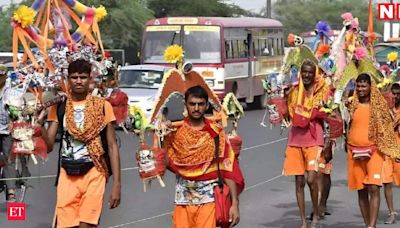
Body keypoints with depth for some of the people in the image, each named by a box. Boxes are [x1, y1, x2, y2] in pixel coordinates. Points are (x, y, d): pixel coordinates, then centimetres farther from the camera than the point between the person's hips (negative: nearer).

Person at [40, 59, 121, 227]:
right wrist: (38, 125, -17)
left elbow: (112, 146, 2)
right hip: (68, 175, 2)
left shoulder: (102, 106, 1)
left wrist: (117, 183, -4)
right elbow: (48, 145, 1)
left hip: (93, 173, -2)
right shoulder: (58, 107, 6)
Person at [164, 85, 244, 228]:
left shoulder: (216, 133, -2)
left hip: (208, 198, -1)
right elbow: (165, 163, -4)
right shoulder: (175, 131, 1)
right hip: (183, 198, 2)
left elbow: (228, 169, -3)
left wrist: (235, 203, -8)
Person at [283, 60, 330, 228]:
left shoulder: (322, 91, 0)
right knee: (299, 182, 4)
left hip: (313, 141, -3)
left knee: (311, 179, -16)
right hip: (295, 140, 3)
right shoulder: (294, 92, 9)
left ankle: (316, 214, 7)